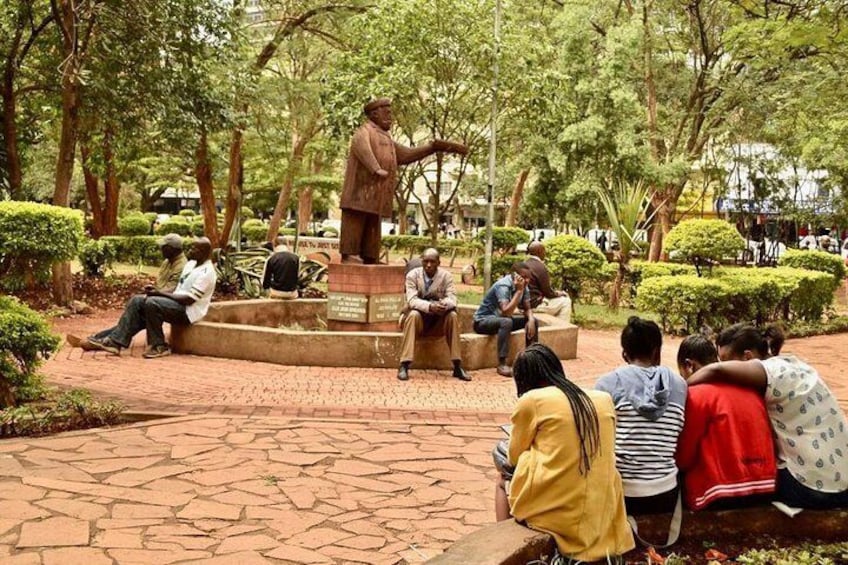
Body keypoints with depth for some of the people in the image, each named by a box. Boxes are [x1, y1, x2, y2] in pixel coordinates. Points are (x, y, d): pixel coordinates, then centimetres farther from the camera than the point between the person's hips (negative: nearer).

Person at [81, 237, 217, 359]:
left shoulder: (206, 273, -17)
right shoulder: (190, 264, 14)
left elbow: (190, 299, -22)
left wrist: (160, 293, -19)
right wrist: (156, 291, 1)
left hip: (188, 311, -10)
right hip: (176, 304, 10)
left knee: (152, 303, -31)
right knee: (137, 301, -4)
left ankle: (159, 346, -17)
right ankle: (115, 341, -13)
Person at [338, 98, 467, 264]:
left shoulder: (385, 138, 28)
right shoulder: (365, 131, -1)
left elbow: (407, 154, 29)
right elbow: (361, 145, -24)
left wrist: (434, 147, 22)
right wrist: (376, 169, -38)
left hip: (376, 194, 9)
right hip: (362, 189, -9)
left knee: (372, 226, 6)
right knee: (355, 220, -11)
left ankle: (368, 257, 7)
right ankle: (348, 254, -14)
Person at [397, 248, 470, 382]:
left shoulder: (446, 275, -5)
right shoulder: (412, 275, -9)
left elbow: (452, 298, -15)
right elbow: (412, 300, -21)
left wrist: (444, 304, -40)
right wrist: (429, 306, -41)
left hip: (439, 320, 2)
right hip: (419, 317, -2)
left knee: (452, 315, -27)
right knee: (413, 314, -34)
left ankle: (458, 366, -23)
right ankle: (404, 366, -37)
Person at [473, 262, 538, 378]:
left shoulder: (523, 287, -3)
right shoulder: (503, 286, -27)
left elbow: (527, 308, 2)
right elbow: (506, 312, -37)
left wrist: (531, 319, -20)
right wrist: (519, 291, -35)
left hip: (501, 318, 8)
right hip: (483, 320, -8)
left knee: (533, 320, -2)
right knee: (506, 322, -37)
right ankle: (502, 364, -35)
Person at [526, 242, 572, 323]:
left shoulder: (525, 264, 9)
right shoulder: (540, 267, -18)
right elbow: (548, 292, -13)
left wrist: (556, 292, 16)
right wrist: (559, 293, 6)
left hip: (525, 303, 9)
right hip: (535, 304, -9)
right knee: (566, 301, 3)